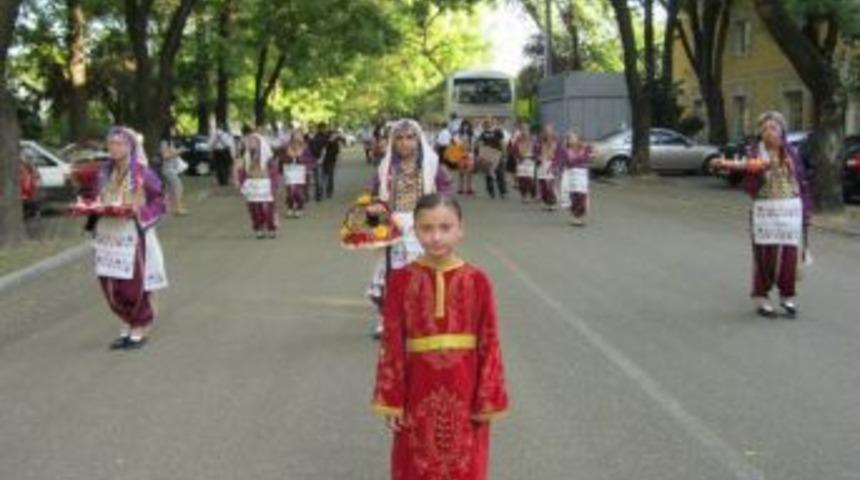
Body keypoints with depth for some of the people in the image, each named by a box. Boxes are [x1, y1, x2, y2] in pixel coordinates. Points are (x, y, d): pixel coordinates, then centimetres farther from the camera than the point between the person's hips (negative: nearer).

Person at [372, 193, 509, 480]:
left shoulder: (477, 281, -7)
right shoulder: (402, 280, -6)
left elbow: (490, 343, -3)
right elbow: (392, 344, -3)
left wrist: (488, 401, -3)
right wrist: (391, 400, -2)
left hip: (463, 392, 0)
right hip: (419, 391, 0)